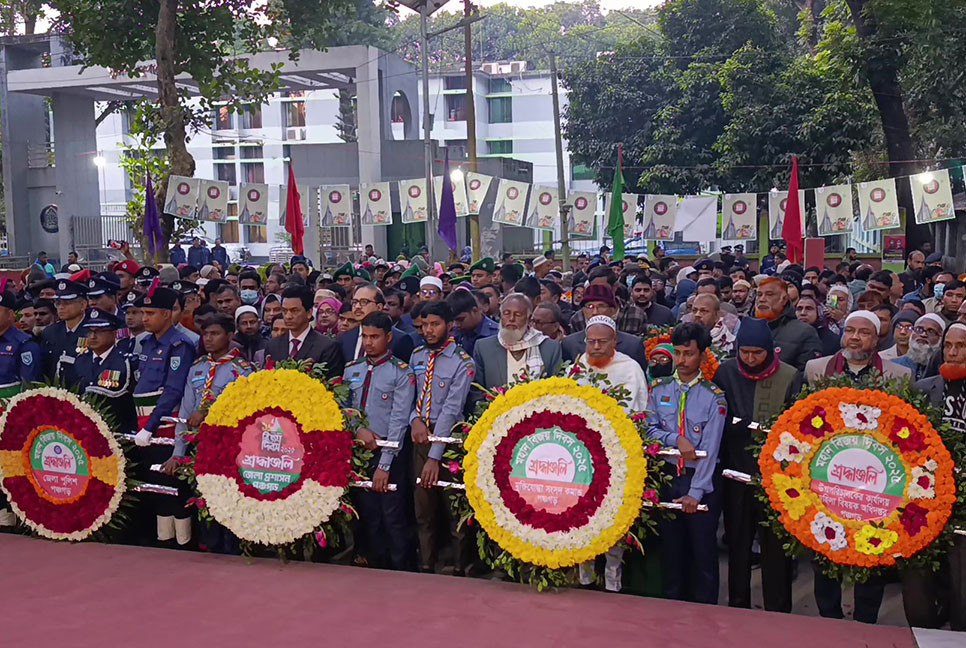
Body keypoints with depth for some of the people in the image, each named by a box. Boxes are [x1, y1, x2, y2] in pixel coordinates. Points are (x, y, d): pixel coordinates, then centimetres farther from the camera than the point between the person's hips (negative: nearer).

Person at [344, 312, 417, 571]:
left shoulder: (401, 373, -4)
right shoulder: (351, 370, 12)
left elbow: (399, 420, -10)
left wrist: (384, 464, -14)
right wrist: (358, 429, -11)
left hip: (390, 452, -5)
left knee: (394, 518, -5)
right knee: (367, 516, 10)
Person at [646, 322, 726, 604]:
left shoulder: (713, 396, -6)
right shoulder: (658, 389, 5)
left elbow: (710, 448, -11)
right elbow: (649, 429, 2)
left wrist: (695, 493, -15)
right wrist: (676, 439, -16)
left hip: (701, 481, -3)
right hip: (666, 478, 3)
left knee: (703, 552, 4)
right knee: (670, 550, 12)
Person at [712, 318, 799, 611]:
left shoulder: (790, 377, -5)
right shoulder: (725, 373, 2)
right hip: (736, 472, 2)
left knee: (775, 544, 5)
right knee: (737, 543, 13)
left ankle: (778, 610, 17)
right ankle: (737, 606, 27)